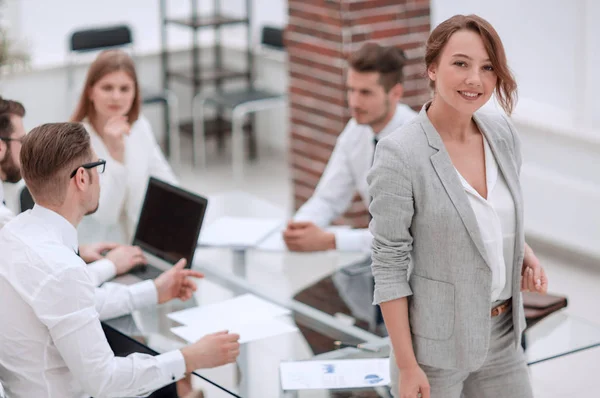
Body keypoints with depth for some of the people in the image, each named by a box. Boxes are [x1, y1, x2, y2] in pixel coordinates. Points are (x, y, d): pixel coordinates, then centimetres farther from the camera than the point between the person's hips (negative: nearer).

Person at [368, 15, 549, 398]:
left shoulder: (504, 134, -2)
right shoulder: (400, 154, -19)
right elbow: (389, 266, -15)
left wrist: (528, 258, -3)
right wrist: (406, 366, -14)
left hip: (503, 337, 6)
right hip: (435, 343, -5)